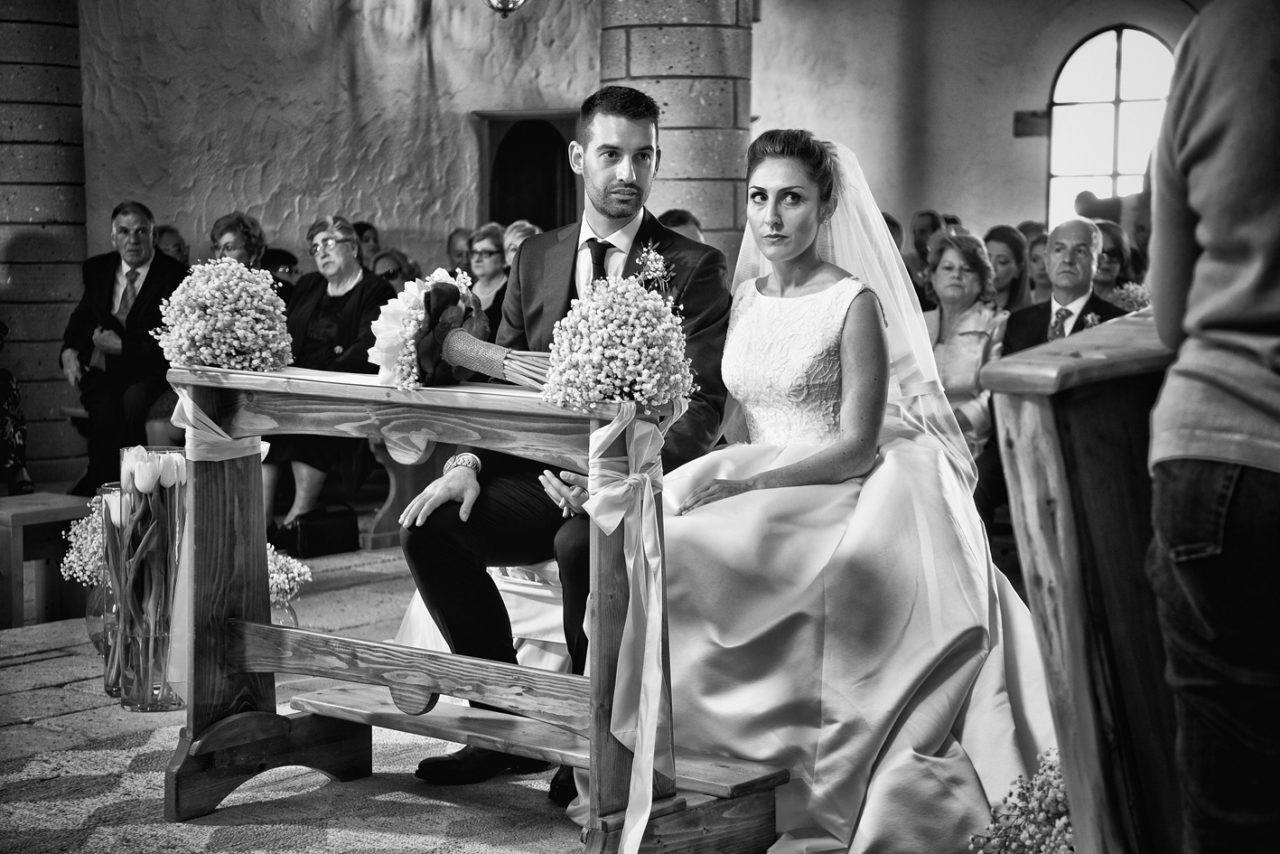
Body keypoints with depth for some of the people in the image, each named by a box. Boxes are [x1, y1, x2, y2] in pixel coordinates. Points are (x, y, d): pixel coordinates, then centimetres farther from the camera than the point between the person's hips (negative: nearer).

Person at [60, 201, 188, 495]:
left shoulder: (173, 275, -4)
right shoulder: (98, 269, 12)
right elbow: (82, 316, 23)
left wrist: (122, 346, -14)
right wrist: (69, 350, 3)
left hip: (147, 371, -3)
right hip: (101, 371, 3)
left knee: (133, 400, -35)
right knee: (105, 408, -30)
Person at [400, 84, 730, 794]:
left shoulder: (693, 268, -3)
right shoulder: (536, 258, 13)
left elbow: (702, 407, -12)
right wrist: (468, 463, -7)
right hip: (543, 472, 5)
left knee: (580, 543, -36)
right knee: (428, 526, -17)